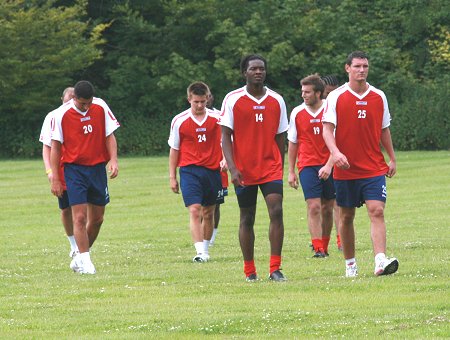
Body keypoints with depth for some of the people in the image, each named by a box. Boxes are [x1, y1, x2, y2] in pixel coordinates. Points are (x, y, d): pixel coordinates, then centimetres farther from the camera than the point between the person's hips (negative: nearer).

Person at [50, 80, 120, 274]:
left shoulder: (100, 107, -2)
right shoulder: (62, 114, -9)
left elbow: (109, 136, 5)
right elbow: (55, 147, -5)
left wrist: (113, 160, -11)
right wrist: (55, 178, -7)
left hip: (98, 168, 4)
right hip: (74, 169, -4)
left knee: (97, 218, 7)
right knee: (80, 217, -12)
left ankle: (79, 258, 22)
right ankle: (85, 261, -8)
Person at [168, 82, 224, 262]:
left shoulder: (217, 118, 1)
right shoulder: (179, 121, 1)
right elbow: (174, 149, 7)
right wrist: (172, 176, 5)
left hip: (212, 170, 2)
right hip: (189, 171, -2)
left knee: (208, 213, 10)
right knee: (194, 210, -15)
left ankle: (206, 250, 24)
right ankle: (200, 252, -21)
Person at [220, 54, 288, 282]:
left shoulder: (276, 101, 7)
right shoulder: (232, 100, -1)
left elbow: (280, 137, 13)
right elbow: (226, 137, -3)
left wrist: (281, 167, 12)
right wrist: (232, 168, -12)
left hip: (271, 167, 1)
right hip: (244, 171, -1)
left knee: (276, 211, -14)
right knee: (247, 219, 5)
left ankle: (275, 269, -12)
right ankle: (249, 271, 14)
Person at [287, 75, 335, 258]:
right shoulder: (297, 113, 2)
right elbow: (292, 143, 10)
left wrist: (329, 165, -17)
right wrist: (291, 172, 8)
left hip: (329, 165, 0)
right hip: (307, 165, 0)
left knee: (327, 208, 7)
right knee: (314, 207, -12)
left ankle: (324, 247, 20)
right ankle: (318, 249, -14)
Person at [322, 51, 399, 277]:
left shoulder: (378, 97, 7)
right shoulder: (336, 97, -2)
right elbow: (327, 129, -8)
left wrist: (392, 159, 15)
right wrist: (335, 152, -25)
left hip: (374, 168, 1)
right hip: (345, 169, -1)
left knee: (377, 211, -14)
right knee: (346, 217, 7)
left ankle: (381, 261, -25)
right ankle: (350, 264, 19)